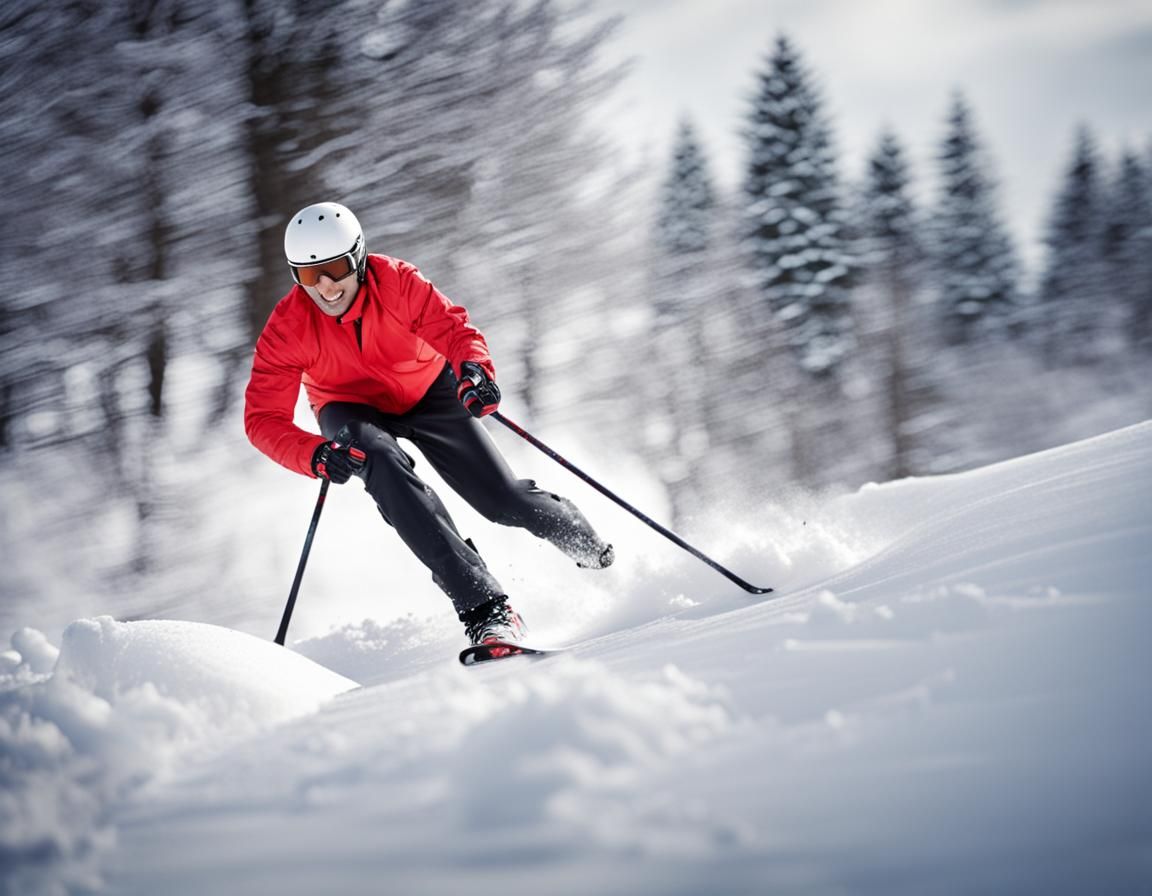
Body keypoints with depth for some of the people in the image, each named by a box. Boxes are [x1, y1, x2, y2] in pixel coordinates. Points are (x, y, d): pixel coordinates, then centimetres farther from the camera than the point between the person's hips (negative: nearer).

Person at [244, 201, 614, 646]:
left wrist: (473, 369, -52)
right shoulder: (287, 327, -26)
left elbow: (454, 329, -27)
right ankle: (482, 604, -40)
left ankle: (591, 549, 33)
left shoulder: (396, 281, -28)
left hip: (427, 392, 1)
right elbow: (263, 417, -29)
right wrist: (314, 455, -48)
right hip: (352, 410, 0)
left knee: (505, 501, -4)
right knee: (383, 462, -36)